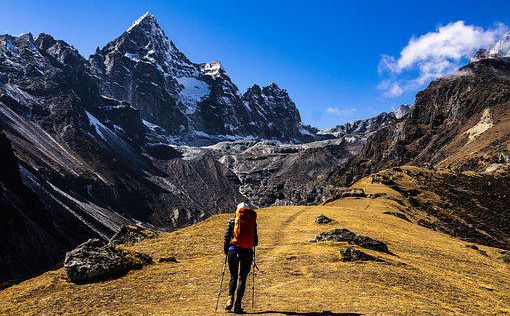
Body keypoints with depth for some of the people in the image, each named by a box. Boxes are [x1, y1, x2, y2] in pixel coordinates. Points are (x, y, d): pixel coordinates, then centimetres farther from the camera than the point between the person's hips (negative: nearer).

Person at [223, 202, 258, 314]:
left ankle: (230, 299, -3)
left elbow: (227, 237, 2)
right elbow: (255, 241, 7)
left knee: (233, 276, 15)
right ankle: (237, 305, 3)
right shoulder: (252, 222, 6)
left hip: (233, 251, 0)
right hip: (247, 252, 0)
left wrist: (226, 251, 12)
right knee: (242, 278, 7)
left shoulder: (232, 221, 5)